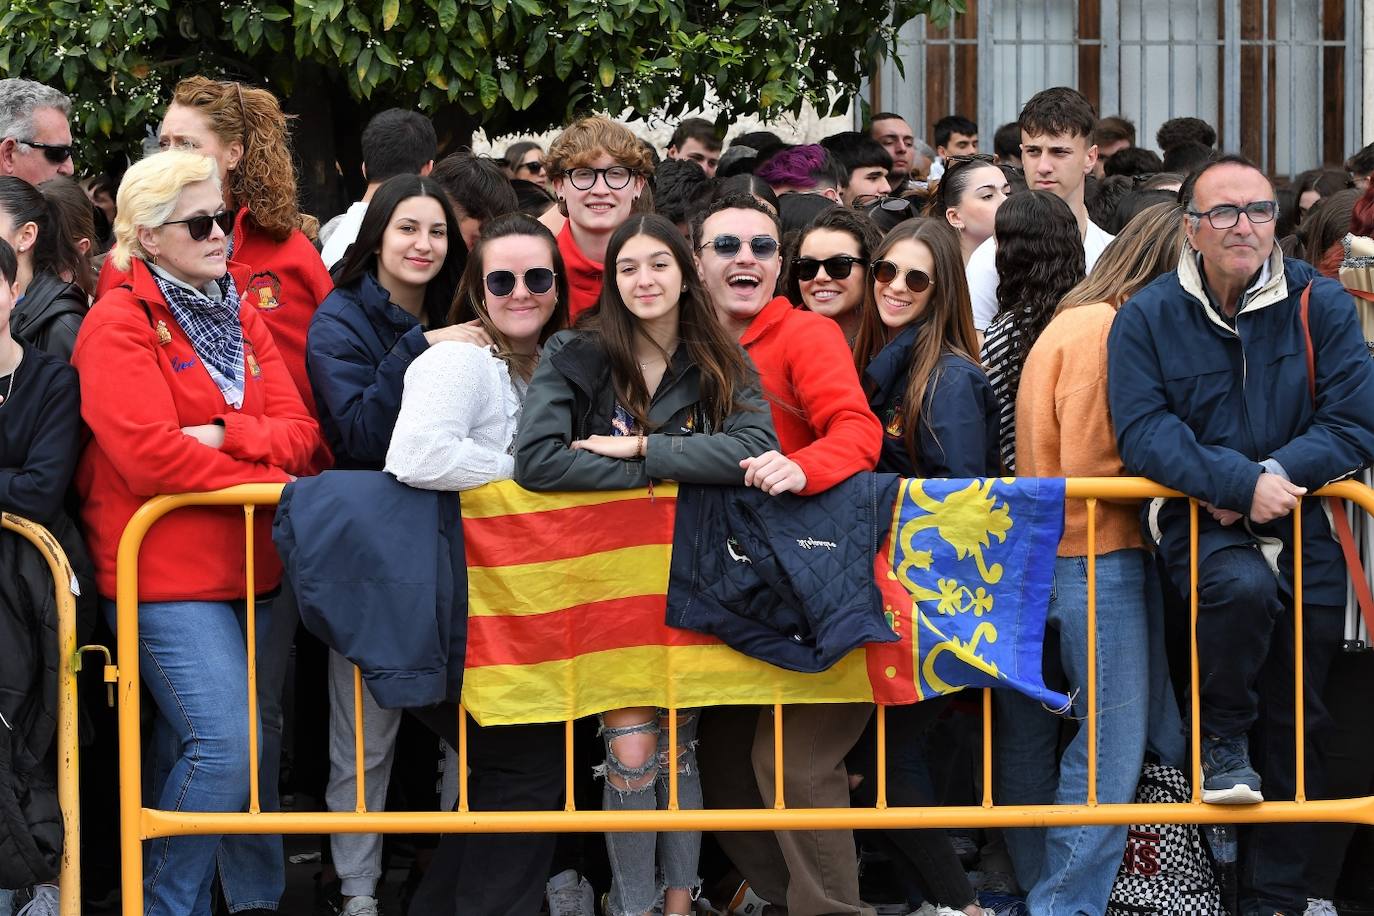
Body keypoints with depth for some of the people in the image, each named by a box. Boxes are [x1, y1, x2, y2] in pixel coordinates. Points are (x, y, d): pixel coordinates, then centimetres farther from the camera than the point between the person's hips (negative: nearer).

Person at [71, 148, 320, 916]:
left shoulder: (242, 319, 16)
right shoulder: (118, 326, -6)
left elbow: (301, 434, 6)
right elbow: (150, 457, -17)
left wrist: (226, 436, -13)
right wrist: (268, 479, -11)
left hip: (248, 568, 7)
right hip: (167, 574, -7)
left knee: (252, 747, 7)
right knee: (223, 745, -15)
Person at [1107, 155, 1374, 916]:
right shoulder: (1149, 317, -3)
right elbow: (1143, 433, -12)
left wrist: (1276, 475, -18)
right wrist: (1240, 482, -23)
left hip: (1301, 522, 2)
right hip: (1199, 522, -2)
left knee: (1294, 724, 6)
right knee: (1241, 586, -36)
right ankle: (1222, 739, -9)